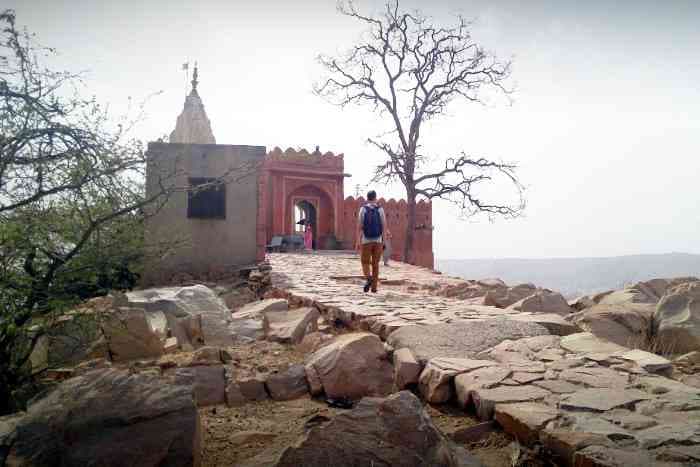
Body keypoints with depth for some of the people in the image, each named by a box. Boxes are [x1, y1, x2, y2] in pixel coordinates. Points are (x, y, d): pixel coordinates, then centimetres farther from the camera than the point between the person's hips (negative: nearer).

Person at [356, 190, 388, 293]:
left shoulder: (363, 209, -2)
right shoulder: (380, 209, 1)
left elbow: (359, 227, -7)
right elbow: (384, 226, -3)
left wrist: (358, 241, -4)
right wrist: (384, 241, 2)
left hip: (366, 241, -1)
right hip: (378, 241, 1)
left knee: (365, 263, 8)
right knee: (375, 263, 11)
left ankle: (368, 278, -21)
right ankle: (374, 287, 10)